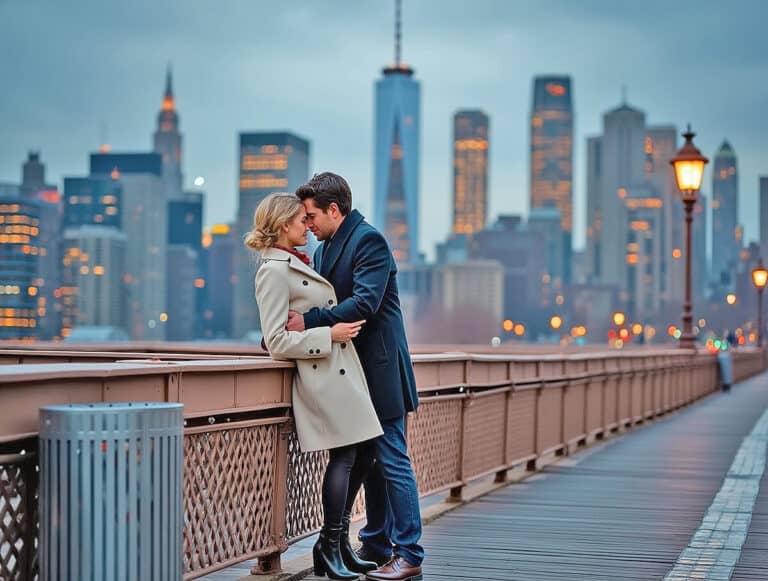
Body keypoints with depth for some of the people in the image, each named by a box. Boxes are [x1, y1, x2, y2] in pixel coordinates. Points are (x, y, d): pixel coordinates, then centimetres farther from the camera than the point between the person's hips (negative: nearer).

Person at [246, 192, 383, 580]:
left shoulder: (298, 264, 17)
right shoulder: (274, 271, -13)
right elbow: (276, 341, -18)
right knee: (345, 454, -6)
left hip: (341, 369, 10)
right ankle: (329, 549, 6)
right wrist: (330, 334, -17)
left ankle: (334, 543, 19)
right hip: (321, 374, -10)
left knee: (363, 452, 9)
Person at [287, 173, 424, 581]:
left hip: (379, 371, -9)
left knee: (392, 461, -7)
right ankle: (376, 546, 20)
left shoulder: (369, 241, -13)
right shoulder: (323, 250, 14)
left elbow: (365, 303, -24)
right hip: (353, 374, 9)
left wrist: (309, 321, -28)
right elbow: (318, 304, 13)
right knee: (369, 462, 13)